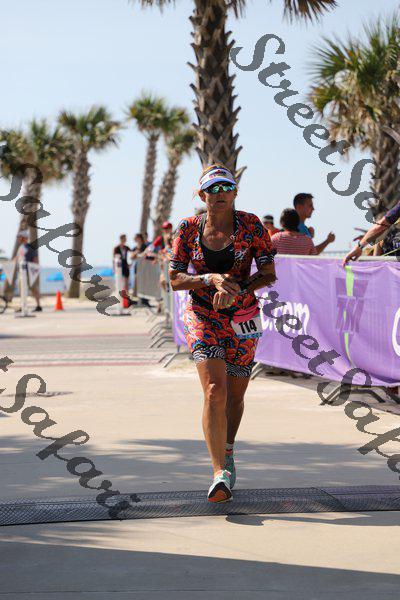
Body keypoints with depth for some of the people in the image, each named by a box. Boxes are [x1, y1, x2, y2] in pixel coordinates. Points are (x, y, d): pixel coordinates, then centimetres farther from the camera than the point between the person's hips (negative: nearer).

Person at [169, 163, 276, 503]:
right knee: (215, 390, -19)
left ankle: (227, 453, 42)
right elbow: (175, 280, -2)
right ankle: (221, 473, -21)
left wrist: (237, 290, -20)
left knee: (235, 395, 13)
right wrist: (210, 279, -20)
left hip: (242, 317, 1)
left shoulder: (251, 226, -5)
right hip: (202, 317, -1)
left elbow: (269, 274, -4)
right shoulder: (188, 229, -3)